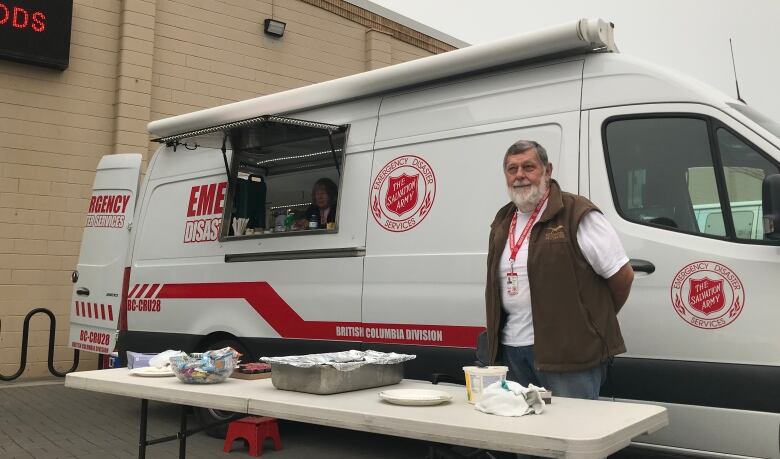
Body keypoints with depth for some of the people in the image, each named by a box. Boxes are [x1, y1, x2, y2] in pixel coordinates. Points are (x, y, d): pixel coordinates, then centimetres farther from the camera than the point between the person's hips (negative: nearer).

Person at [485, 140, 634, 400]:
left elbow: (622, 273, -8)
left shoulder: (577, 214, -9)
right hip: (512, 348, 7)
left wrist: (599, 319, 4)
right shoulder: (502, 222, 14)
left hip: (569, 351, -7)